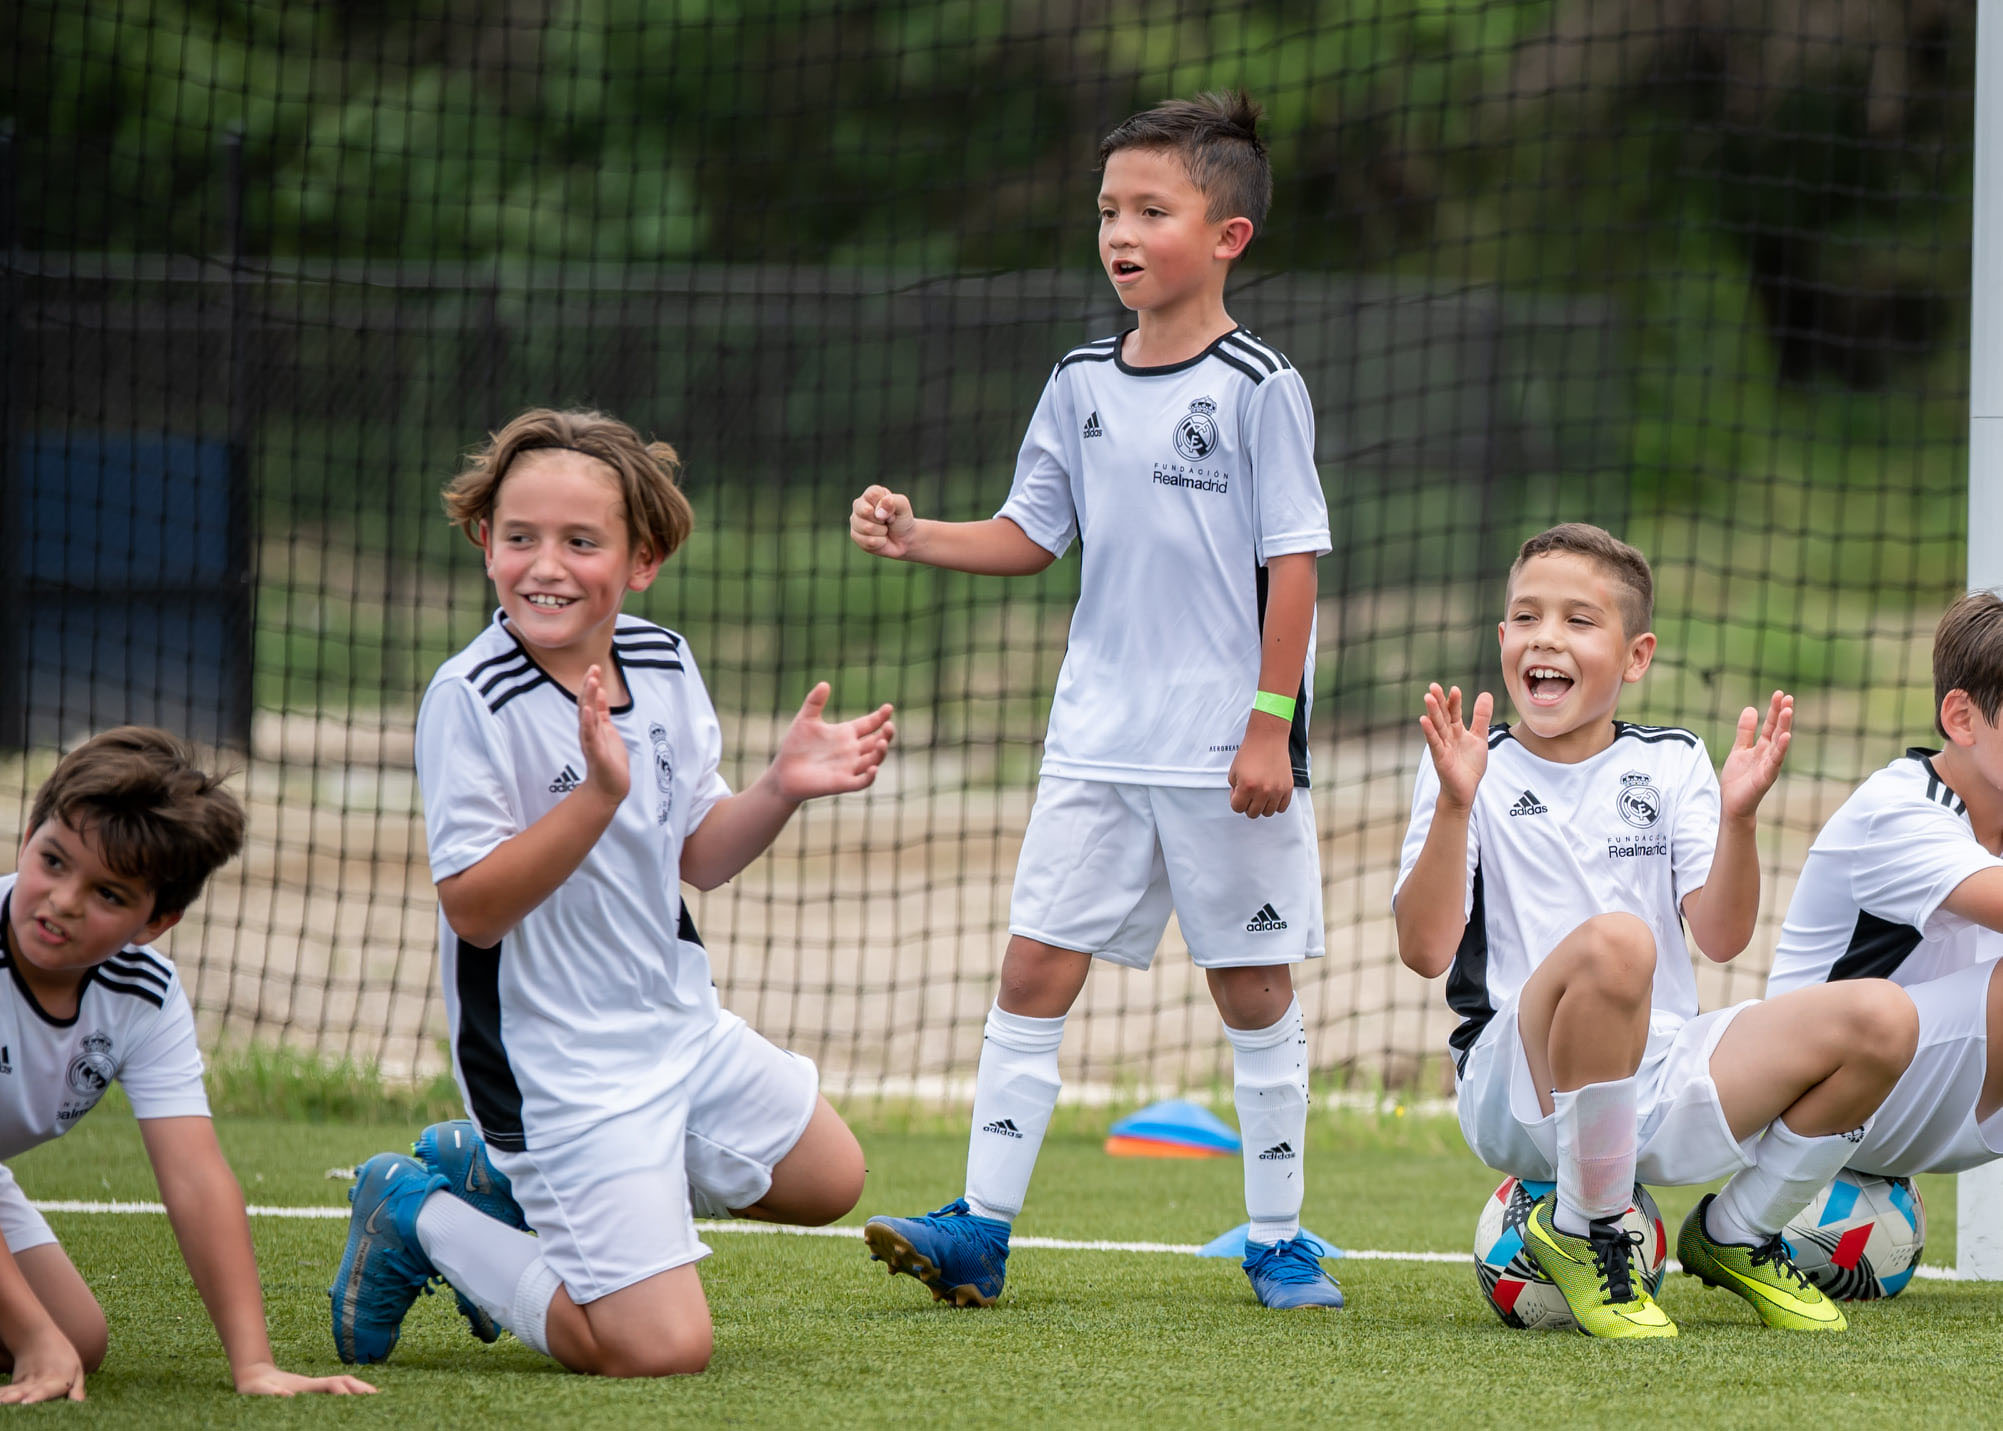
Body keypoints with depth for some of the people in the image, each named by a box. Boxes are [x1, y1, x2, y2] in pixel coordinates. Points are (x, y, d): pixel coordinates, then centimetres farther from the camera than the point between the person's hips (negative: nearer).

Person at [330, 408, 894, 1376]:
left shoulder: (663, 663, 1)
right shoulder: (470, 699, -20)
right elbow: (474, 907, -24)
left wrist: (780, 787, -8)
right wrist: (600, 794, -34)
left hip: (679, 1023, 8)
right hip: (560, 1068, -8)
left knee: (827, 1178, 26)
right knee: (661, 1349, -16)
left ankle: (498, 1176, 24)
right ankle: (421, 1218, 7)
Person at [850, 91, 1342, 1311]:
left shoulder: (1259, 389, -8)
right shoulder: (1084, 384, 8)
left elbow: (1292, 561, -8)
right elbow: (1032, 535, 14)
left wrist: (1271, 723, -12)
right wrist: (916, 538, -3)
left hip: (1226, 749, -5)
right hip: (1099, 740, 5)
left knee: (1254, 986, 4)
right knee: (1036, 969, -2)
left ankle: (1279, 1240, 14)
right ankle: (982, 1227, -2)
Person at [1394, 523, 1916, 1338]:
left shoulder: (1671, 764, 11)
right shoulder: (1472, 770, 3)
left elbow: (1721, 938, -1)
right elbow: (1424, 951, -9)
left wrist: (1736, 815, -17)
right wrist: (1454, 806, -21)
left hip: (1657, 1084, 4)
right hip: (1521, 1098, -4)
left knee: (1881, 1019, -15)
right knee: (1614, 942, -37)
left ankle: (1733, 1236, 7)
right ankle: (1583, 1232, -16)